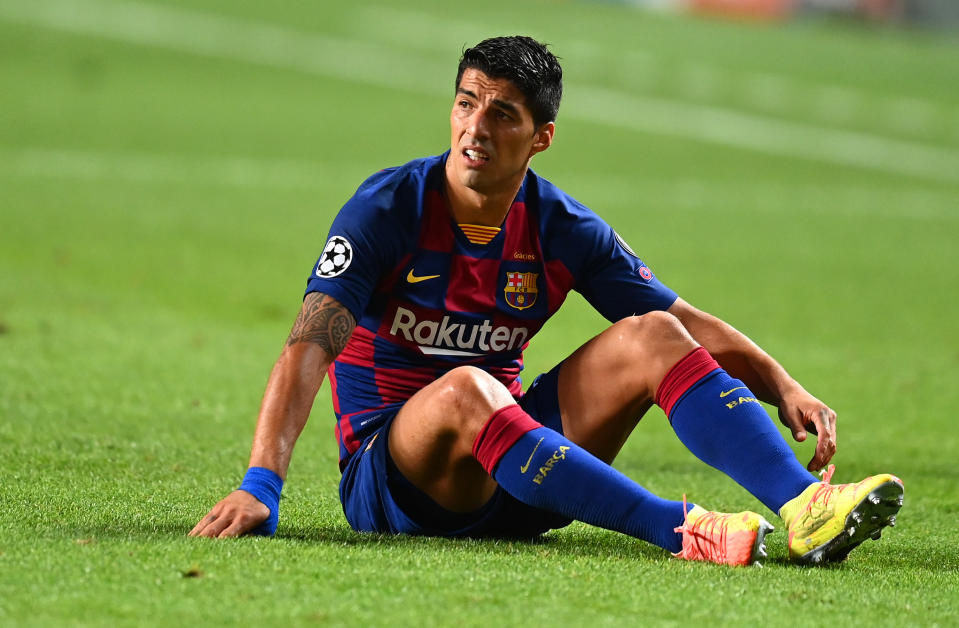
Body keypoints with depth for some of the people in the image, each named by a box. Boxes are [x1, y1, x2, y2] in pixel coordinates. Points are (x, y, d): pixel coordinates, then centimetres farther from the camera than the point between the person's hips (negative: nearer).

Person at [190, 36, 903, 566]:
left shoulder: (563, 229, 1)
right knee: (466, 391, -37)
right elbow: (309, 345, -22)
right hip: (390, 473, -5)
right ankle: (681, 531, -45)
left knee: (653, 337, -12)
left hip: (506, 479, 5)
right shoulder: (391, 207, -12)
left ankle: (802, 506, -32)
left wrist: (784, 386, -12)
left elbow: (689, 324, 6)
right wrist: (260, 485, -36)